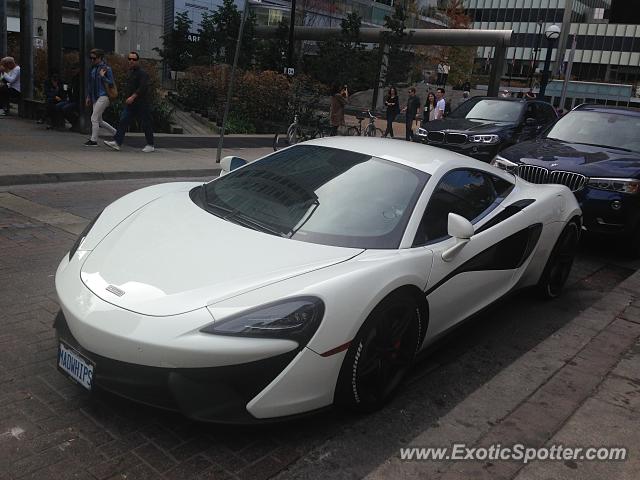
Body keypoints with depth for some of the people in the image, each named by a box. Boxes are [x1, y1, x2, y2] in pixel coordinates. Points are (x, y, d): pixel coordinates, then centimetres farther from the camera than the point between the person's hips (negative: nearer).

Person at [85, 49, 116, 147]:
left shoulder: (106, 68, -7)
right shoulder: (93, 68, 14)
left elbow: (111, 83, -9)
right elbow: (89, 83, 19)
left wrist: (102, 76, -20)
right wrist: (88, 96, 18)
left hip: (103, 96, -8)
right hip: (95, 97, 8)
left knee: (94, 118, -10)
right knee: (99, 121, 11)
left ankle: (93, 140, -1)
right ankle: (116, 133, 24)